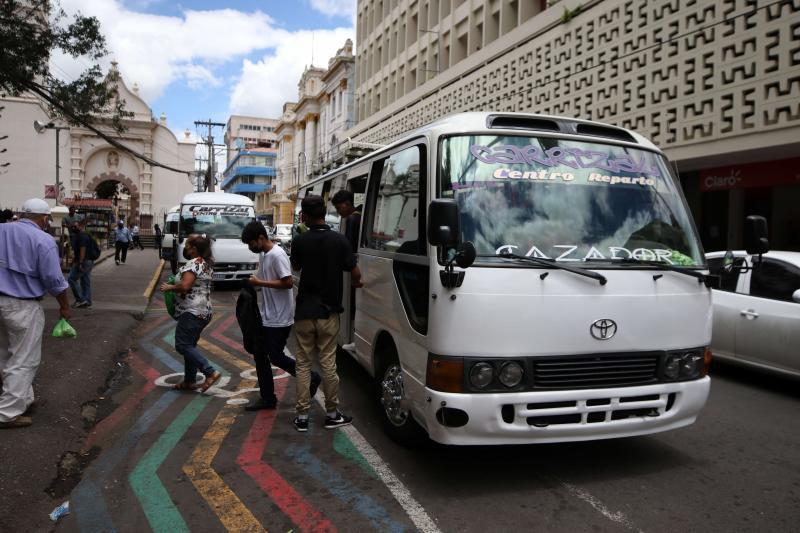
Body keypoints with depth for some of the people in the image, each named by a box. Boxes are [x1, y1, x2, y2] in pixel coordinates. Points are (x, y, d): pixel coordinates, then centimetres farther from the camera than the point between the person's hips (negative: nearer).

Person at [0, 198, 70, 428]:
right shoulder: (43, 240, -13)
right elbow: (53, 280, -13)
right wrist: (65, 306, -1)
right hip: (23, 306, -7)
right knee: (24, 361, 3)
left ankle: (23, 400, 33)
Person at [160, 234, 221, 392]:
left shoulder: (193, 263, -15)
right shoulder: (206, 264, 16)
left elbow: (184, 286, -27)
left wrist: (169, 288, -9)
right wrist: (174, 285, 22)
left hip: (191, 313, -10)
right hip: (203, 312, 10)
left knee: (183, 345, -7)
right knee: (190, 345, 14)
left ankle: (211, 372, -12)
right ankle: (189, 381, 19)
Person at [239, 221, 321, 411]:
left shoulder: (277, 255, -19)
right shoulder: (263, 255, 10)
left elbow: (288, 283, -24)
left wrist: (259, 282, -20)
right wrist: (254, 285, 4)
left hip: (279, 318, -9)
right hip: (265, 316, 9)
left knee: (276, 357, -2)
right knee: (260, 356, 10)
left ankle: (311, 378, 16)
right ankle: (268, 398, 19)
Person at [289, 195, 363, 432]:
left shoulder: (300, 241, -5)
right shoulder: (339, 240, -8)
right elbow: (356, 274, -6)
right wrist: (354, 283, 17)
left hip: (304, 311, 1)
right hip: (328, 311, 0)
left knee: (303, 363, 9)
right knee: (328, 363, 7)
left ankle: (302, 415, 11)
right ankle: (332, 414, 16)